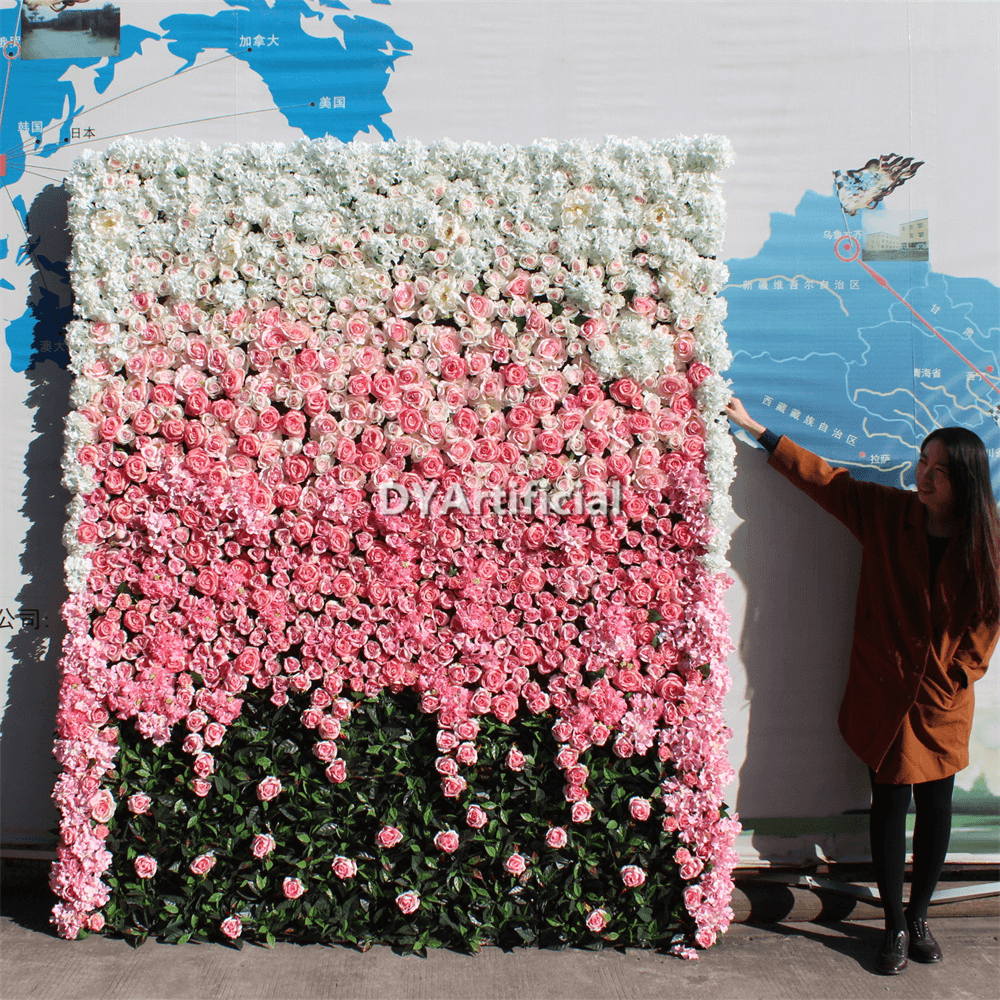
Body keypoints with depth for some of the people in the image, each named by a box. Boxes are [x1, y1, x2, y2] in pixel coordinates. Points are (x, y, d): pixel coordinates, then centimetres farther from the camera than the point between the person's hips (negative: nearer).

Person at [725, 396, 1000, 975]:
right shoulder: (885, 511, -6)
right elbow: (821, 476, 0)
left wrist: (951, 680, -5)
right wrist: (753, 427, 1)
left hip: (944, 700, 1)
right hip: (884, 693, 0)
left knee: (935, 806, 9)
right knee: (890, 803, 4)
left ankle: (919, 917, 31)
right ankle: (896, 926, 20)